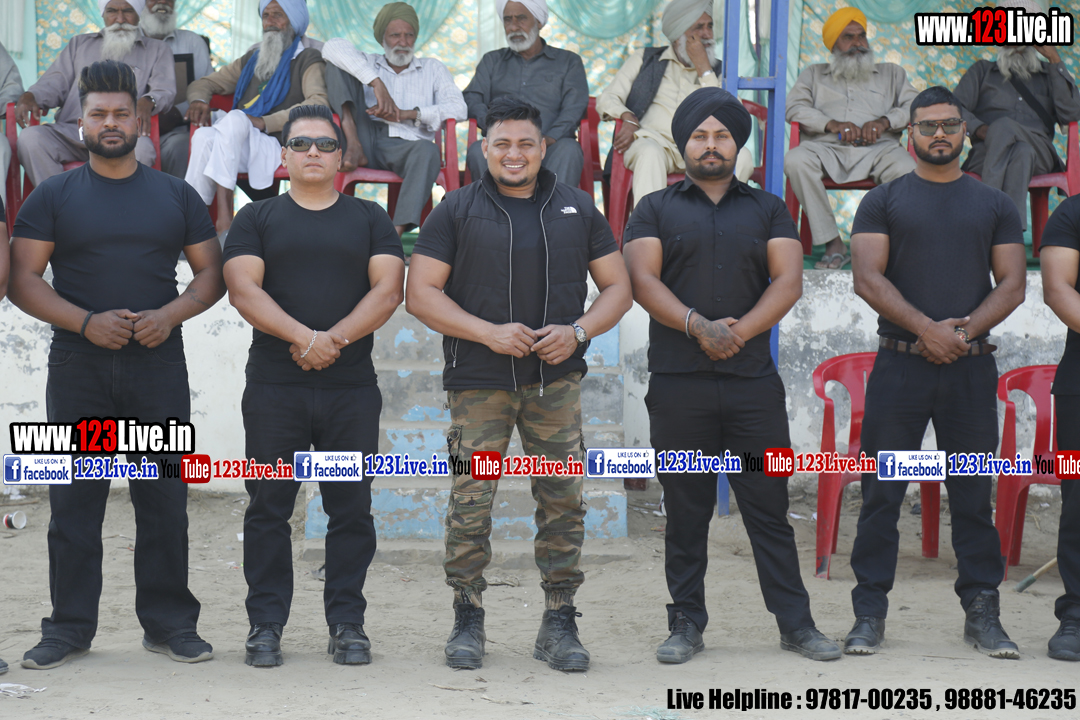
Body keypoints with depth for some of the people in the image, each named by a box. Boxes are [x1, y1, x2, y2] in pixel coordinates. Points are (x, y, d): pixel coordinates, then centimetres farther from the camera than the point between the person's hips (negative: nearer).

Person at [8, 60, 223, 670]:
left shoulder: (176, 196, 11)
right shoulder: (54, 197, 6)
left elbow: (212, 274, 11)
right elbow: (24, 281, 0)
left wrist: (169, 315, -8)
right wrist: (86, 322, -14)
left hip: (159, 364, 1)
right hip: (78, 366, -1)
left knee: (165, 498, 2)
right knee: (75, 499, 1)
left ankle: (170, 623, 10)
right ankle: (70, 626, 9)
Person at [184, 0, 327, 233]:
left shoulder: (308, 60, 9)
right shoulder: (251, 59, 29)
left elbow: (318, 104, -11)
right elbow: (204, 83, 34)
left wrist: (265, 122, -18)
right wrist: (198, 100, 7)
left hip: (278, 147, -5)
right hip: (239, 147, 5)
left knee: (234, 119, -34)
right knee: (204, 135, -28)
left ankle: (224, 220, -44)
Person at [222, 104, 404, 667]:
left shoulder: (369, 220, 13)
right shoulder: (257, 219, 10)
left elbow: (388, 290, 1)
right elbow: (243, 289, -4)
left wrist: (335, 338, -14)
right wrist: (304, 336, -17)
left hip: (352, 388, 1)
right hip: (273, 386, -1)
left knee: (351, 509, 2)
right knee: (268, 508, 1)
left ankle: (347, 625, 9)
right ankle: (266, 625, 7)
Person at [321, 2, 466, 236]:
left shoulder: (432, 68, 24)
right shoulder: (368, 63, 24)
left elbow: (458, 109, 6)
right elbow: (334, 46, 0)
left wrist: (406, 114, -7)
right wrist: (376, 83, -14)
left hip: (405, 145, -1)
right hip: (366, 138, 1)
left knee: (427, 151, -40)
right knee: (337, 64, -3)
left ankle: (397, 232, -54)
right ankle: (353, 146, -24)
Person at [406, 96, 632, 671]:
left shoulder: (576, 209, 12)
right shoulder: (457, 210, 5)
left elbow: (617, 287, 13)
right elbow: (420, 293, 0)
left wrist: (578, 331, -7)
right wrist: (488, 332, -12)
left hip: (556, 380, 2)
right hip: (478, 381, -2)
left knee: (562, 498, 0)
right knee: (471, 499, -4)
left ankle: (559, 624, 9)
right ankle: (467, 620, 9)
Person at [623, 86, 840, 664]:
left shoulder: (767, 210, 14)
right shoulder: (656, 209, 10)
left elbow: (788, 281, 2)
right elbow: (642, 280, -3)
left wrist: (741, 332, -13)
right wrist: (697, 325, -17)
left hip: (753, 381, 1)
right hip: (678, 383, 0)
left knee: (768, 504, 1)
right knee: (685, 510, 4)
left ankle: (796, 623, 6)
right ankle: (686, 625, 12)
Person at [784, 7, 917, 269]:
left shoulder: (891, 73, 28)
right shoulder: (814, 74, 27)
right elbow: (795, 107, 9)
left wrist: (884, 122, -8)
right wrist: (832, 124, -8)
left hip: (879, 148, 0)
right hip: (826, 147, 0)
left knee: (906, 169, -35)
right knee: (795, 161, -35)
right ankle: (833, 244, -31)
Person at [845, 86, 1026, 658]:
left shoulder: (994, 205, 13)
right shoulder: (883, 202, 7)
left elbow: (1012, 284, 6)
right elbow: (868, 277, -4)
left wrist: (966, 330, -10)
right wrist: (926, 328, -15)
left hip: (970, 368, 2)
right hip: (899, 366, -1)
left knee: (973, 495, 4)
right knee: (882, 494, -1)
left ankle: (982, 613, 10)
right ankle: (869, 614, 5)